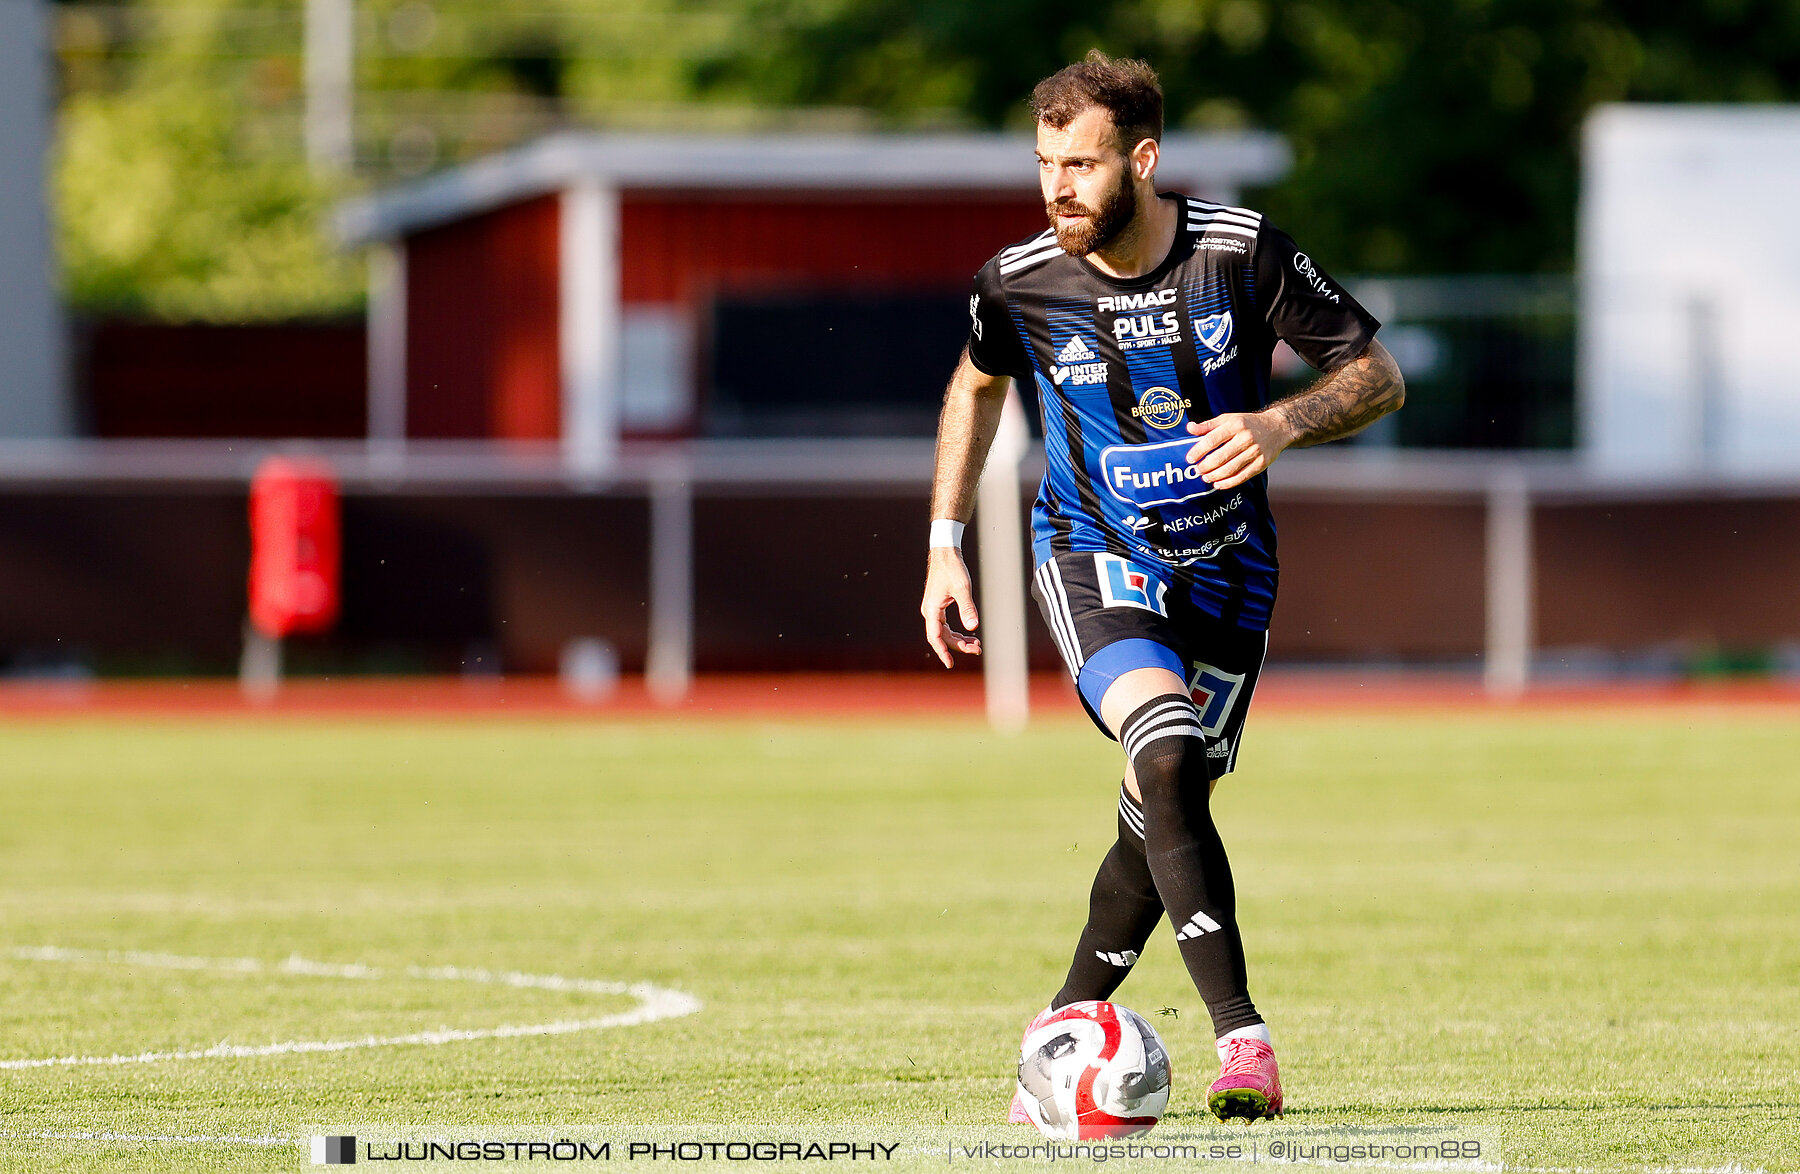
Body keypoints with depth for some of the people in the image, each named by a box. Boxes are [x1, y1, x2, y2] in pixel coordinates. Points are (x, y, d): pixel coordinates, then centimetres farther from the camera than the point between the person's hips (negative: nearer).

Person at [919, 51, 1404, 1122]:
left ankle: (1069, 1027, 23)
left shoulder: (1242, 251, -16)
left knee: (1165, 810, 1)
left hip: (1226, 562, 1)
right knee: (1170, 762, -25)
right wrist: (946, 547, 9)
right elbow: (977, 387, 11)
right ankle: (1243, 1037, -29)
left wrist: (1281, 424, -26)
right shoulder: (1018, 284, -13)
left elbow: (1377, 376, -7)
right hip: (1093, 554, -1)